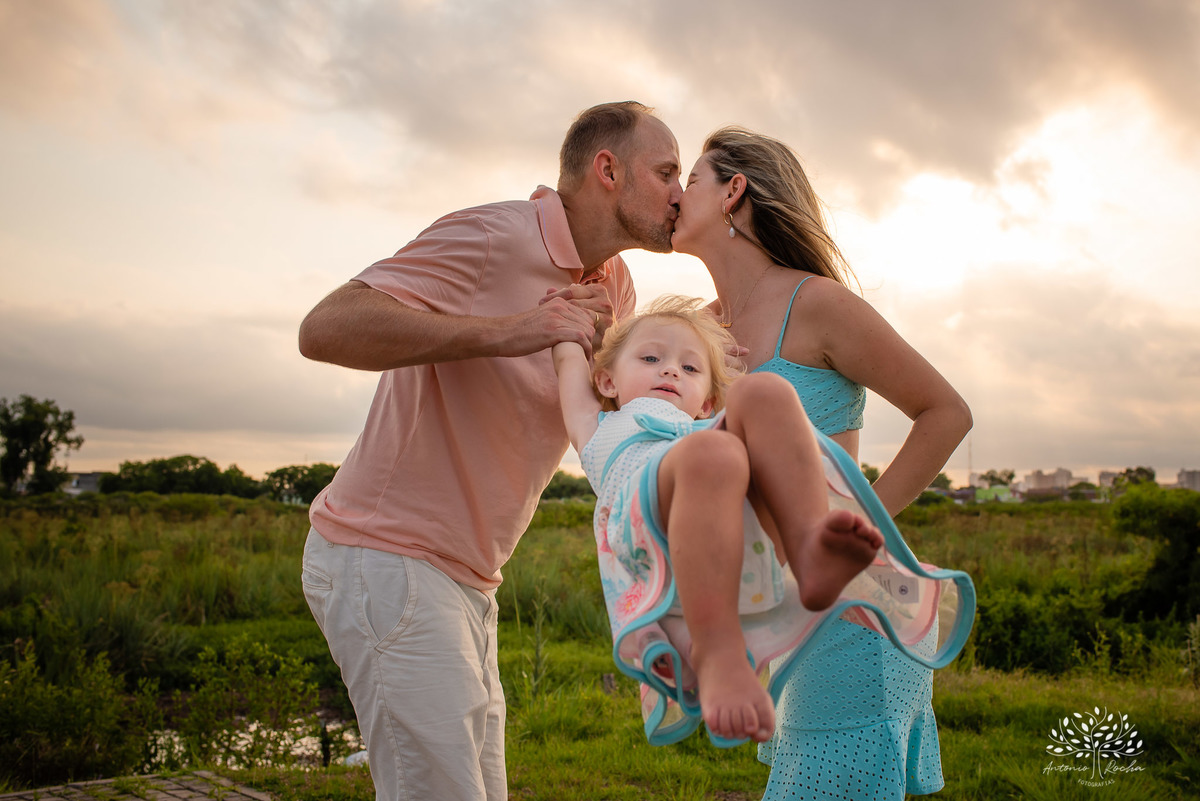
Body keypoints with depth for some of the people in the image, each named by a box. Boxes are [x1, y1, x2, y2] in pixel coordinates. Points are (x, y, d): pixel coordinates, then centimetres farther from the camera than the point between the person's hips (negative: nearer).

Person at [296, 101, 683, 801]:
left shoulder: (615, 288, 12)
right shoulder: (492, 237, -16)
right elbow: (325, 327, -26)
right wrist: (504, 330, -33)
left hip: (466, 578, 9)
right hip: (385, 555, -9)